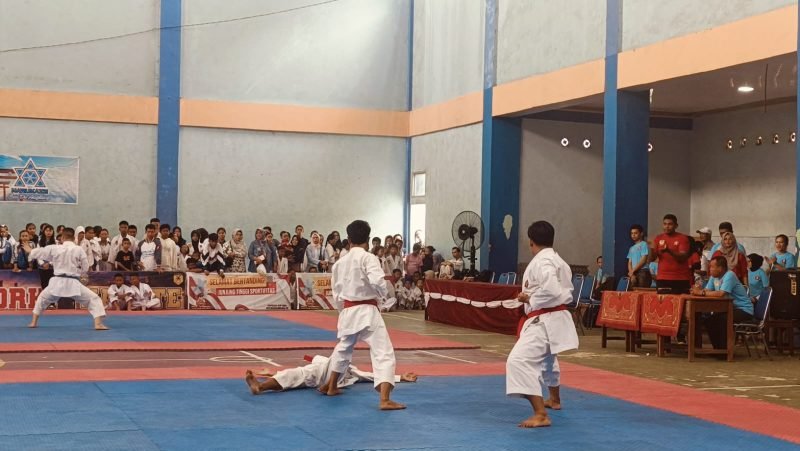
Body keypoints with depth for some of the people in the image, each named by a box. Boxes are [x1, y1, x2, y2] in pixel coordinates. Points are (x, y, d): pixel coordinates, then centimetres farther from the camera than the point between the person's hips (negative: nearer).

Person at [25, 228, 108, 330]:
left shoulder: (54, 248, 1)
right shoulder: (79, 250, -5)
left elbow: (39, 252, 18)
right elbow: (85, 268, 1)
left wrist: (29, 250, 40)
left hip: (57, 282, 3)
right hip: (72, 283, -3)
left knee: (42, 298, 31)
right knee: (93, 299, 4)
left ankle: (34, 322, 36)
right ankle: (98, 324, -13)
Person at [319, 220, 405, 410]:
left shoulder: (340, 262, 9)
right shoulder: (368, 258, -11)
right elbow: (377, 281, -26)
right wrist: (382, 295, -4)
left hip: (347, 311, 7)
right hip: (367, 311, -7)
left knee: (343, 348, 29)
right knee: (383, 353, -9)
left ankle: (331, 386, 46)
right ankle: (385, 400, -21)